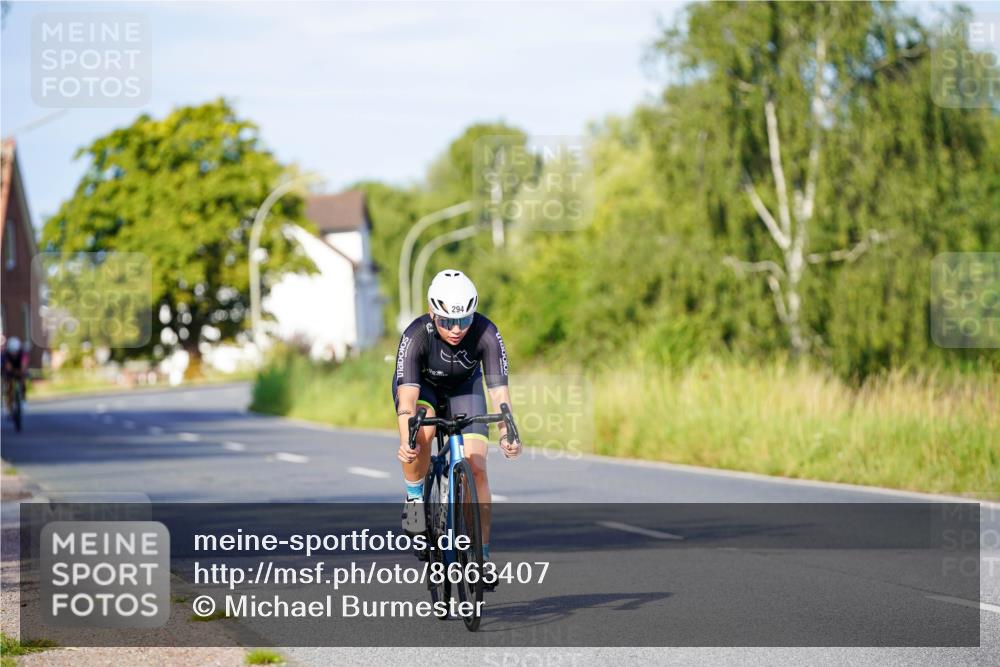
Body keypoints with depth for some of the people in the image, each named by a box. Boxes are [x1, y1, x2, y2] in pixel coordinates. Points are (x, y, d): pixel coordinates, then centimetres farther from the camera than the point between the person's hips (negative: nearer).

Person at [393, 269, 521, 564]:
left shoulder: (486, 333, -32)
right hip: (420, 385, -1)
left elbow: (499, 389, -35)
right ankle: (414, 498, -8)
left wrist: (507, 435, -52)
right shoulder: (416, 335, -36)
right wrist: (406, 442, -60)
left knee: (476, 468, -13)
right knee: (422, 433, -35)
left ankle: (482, 552, -2)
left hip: (464, 387, 1)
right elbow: (407, 395, -44)